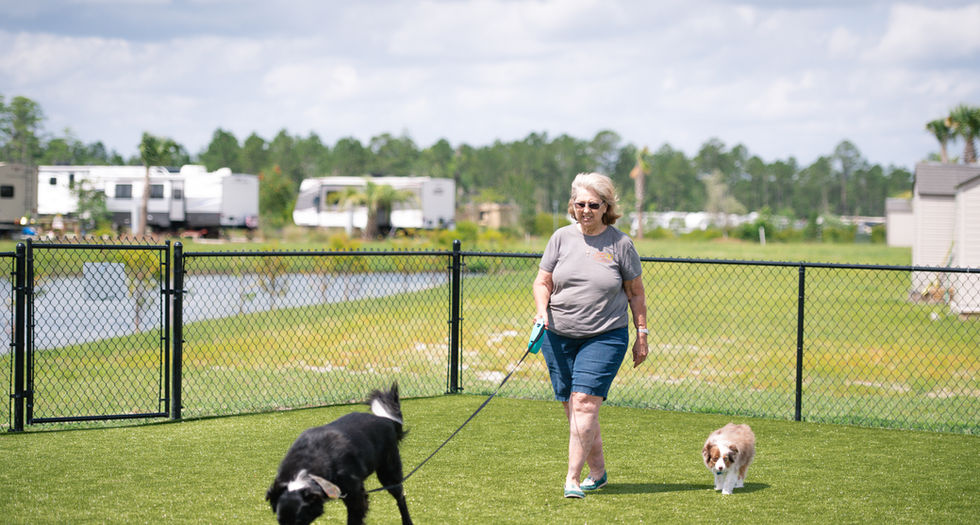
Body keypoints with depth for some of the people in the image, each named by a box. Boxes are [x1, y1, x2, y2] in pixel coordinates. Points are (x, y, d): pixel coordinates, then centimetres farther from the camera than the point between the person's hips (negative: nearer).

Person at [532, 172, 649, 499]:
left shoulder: (620, 243, 0)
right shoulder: (562, 238, 5)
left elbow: (635, 293, 7)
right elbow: (542, 282, 7)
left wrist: (641, 335, 5)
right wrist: (542, 312, -11)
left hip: (605, 337, -3)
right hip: (559, 337, 3)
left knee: (584, 404, -15)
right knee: (572, 408, 6)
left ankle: (572, 479, -14)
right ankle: (598, 472, 22)